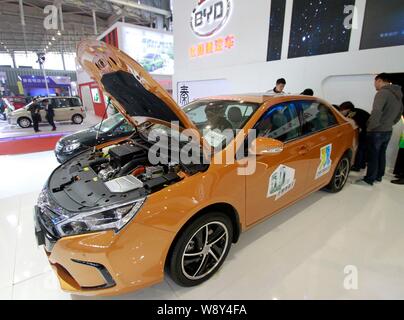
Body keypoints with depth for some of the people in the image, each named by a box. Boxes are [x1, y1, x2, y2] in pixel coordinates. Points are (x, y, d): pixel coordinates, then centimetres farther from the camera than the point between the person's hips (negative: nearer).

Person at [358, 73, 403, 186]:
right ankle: (378, 177, 28)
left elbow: (376, 112, -30)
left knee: (373, 156, -1)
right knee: (381, 155, 18)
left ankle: (369, 180, 6)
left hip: (377, 132, -9)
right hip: (388, 131, 9)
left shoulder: (382, 93, -17)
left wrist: (371, 126, -18)